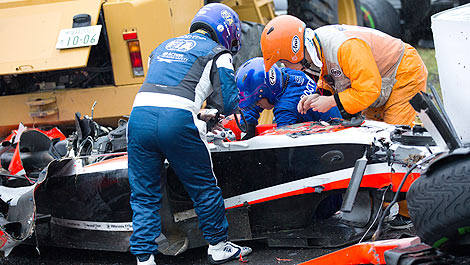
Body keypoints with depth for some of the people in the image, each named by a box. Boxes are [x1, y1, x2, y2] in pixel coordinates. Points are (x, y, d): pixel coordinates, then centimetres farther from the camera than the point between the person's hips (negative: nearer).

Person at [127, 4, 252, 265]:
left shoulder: (164, 46, 31)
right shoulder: (217, 54, 14)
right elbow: (228, 103, 7)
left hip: (139, 114, 5)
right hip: (178, 121, -5)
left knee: (144, 194, 12)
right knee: (204, 187, 13)